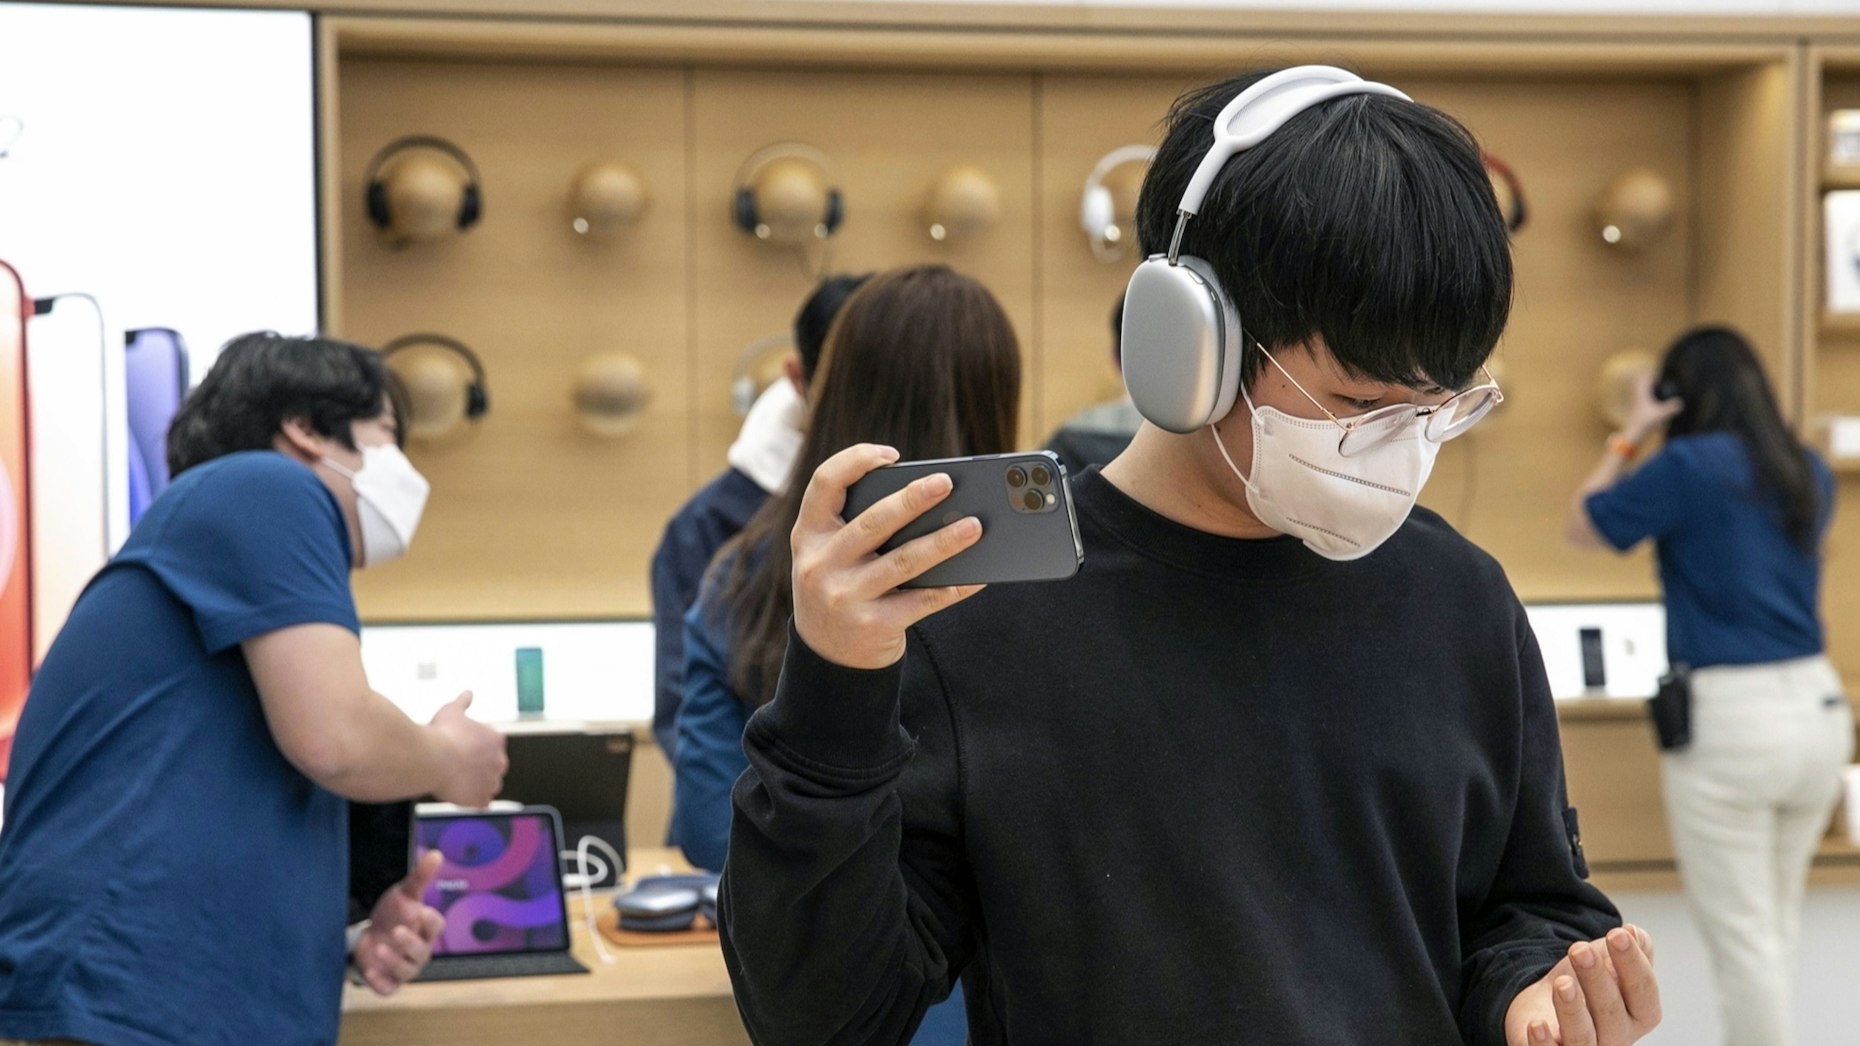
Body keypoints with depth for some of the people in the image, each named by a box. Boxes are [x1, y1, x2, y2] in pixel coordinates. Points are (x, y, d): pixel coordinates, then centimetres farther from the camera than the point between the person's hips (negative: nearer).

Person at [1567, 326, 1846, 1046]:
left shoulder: (1689, 465, -10)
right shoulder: (1810, 473, 9)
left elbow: (1584, 528, 2)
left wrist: (1628, 438, 11)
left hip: (1730, 716, -7)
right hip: (1819, 707, 7)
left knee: (1741, 934, 1)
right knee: (1777, 924, 19)